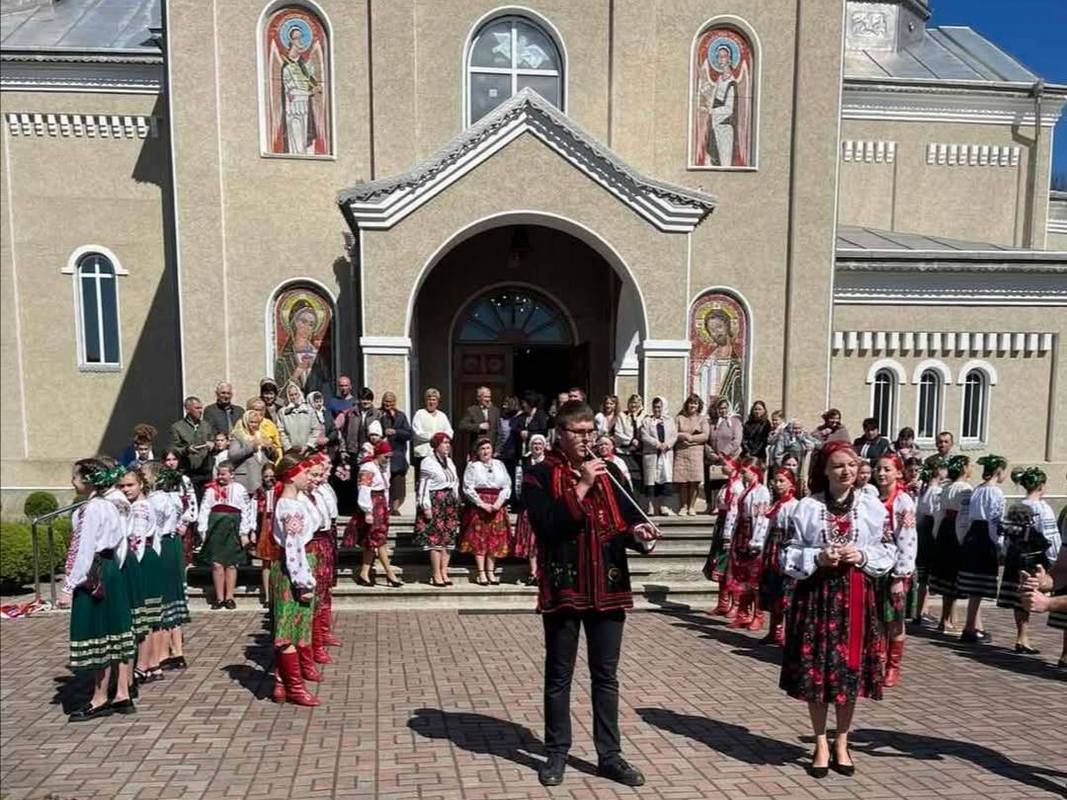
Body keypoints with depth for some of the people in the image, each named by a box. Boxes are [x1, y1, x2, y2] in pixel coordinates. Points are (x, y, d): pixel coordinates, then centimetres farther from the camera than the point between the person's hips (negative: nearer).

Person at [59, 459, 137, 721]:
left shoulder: (89, 509, -16)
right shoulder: (109, 507, 10)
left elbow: (82, 550, -19)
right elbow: (120, 543, 14)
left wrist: (69, 586, -17)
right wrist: (114, 569, 19)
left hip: (93, 575, -9)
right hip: (111, 571, 9)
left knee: (97, 636, 1)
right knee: (114, 632, 11)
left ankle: (99, 700, 12)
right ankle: (122, 696, 17)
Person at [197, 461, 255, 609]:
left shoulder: (240, 490, 2)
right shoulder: (211, 489, 7)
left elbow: (246, 512, 0)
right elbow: (204, 509, 7)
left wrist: (244, 533, -5)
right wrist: (203, 530, -2)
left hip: (233, 529, -1)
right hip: (215, 529, 1)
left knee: (231, 564, 3)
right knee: (216, 564, -2)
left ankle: (229, 597, 9)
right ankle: (219, 597, 5)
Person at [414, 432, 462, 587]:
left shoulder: (449, 462, 16)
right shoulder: (428, 462, -6)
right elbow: (424, 486, -10)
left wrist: (457, 503, 15)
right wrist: (426, 506, -15)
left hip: (450, 503, 7)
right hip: (435, 503, -7)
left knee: (448, 539, 5)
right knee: (436, 539, -7)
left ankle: (444, 573, 11)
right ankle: (436, 576, -2)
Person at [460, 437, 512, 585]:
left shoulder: (499, 465, 11)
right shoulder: (472, 466, 1)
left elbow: (507, 486, 6)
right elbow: (468, 488, -6)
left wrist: (499, 502, -9)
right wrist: (482, 504, -12)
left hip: (497, 506, 3)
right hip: (478, 506, -3)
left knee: (495, 540, 3)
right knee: (479, 539, -3)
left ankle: (491, 573, 10)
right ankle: (481, 574, 2)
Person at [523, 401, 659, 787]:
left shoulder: (608, 472, 8)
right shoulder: (539, 476, -5)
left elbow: (626, 522, 9)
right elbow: (547, 527, -17)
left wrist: (637, 533, -14)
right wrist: (581, 487, -22)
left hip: (608, 587, 3)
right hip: (563, 587, -3)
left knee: (606, 675, 12)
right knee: (559, 675, 10)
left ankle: (610, 755, 23)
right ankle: (557, 753, 25)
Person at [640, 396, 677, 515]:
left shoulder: (669, 421, 15)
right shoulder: (647, 421, 6)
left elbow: (674, 436, 7)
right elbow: (645, 437, -6)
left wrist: (667, 444, -11)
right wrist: (657, 444, -14)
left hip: (667, 454, 2)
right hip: (651, 454, -2)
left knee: (666, 480, -5)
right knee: (651, 480, -3)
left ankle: (664, 506, 0)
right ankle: (652, 507, 4)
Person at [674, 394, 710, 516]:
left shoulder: (702, 419, 12)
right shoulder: (679, 418, 14)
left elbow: (705, 436, 0)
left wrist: (690, 438, -5)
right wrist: (684, 435, -9)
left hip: (696, 453, 0)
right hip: (681, 452, 0)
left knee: (694, 481, -6)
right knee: (682, 481, -4)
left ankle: (692, 507, 3)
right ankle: (683, 506, 4)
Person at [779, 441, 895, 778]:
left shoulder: (873, 507, 2)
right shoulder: (807, 506, -3)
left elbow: (889, 552, 5)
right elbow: (789, 555, 0)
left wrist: (862, 556, -12)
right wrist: (817, 558, -17)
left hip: (856, 595, 1)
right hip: (815, 595, -1)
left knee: (850, 669, 8)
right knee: (815, 669, 3)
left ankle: (842, 743, 27)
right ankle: (821, 744, 22)